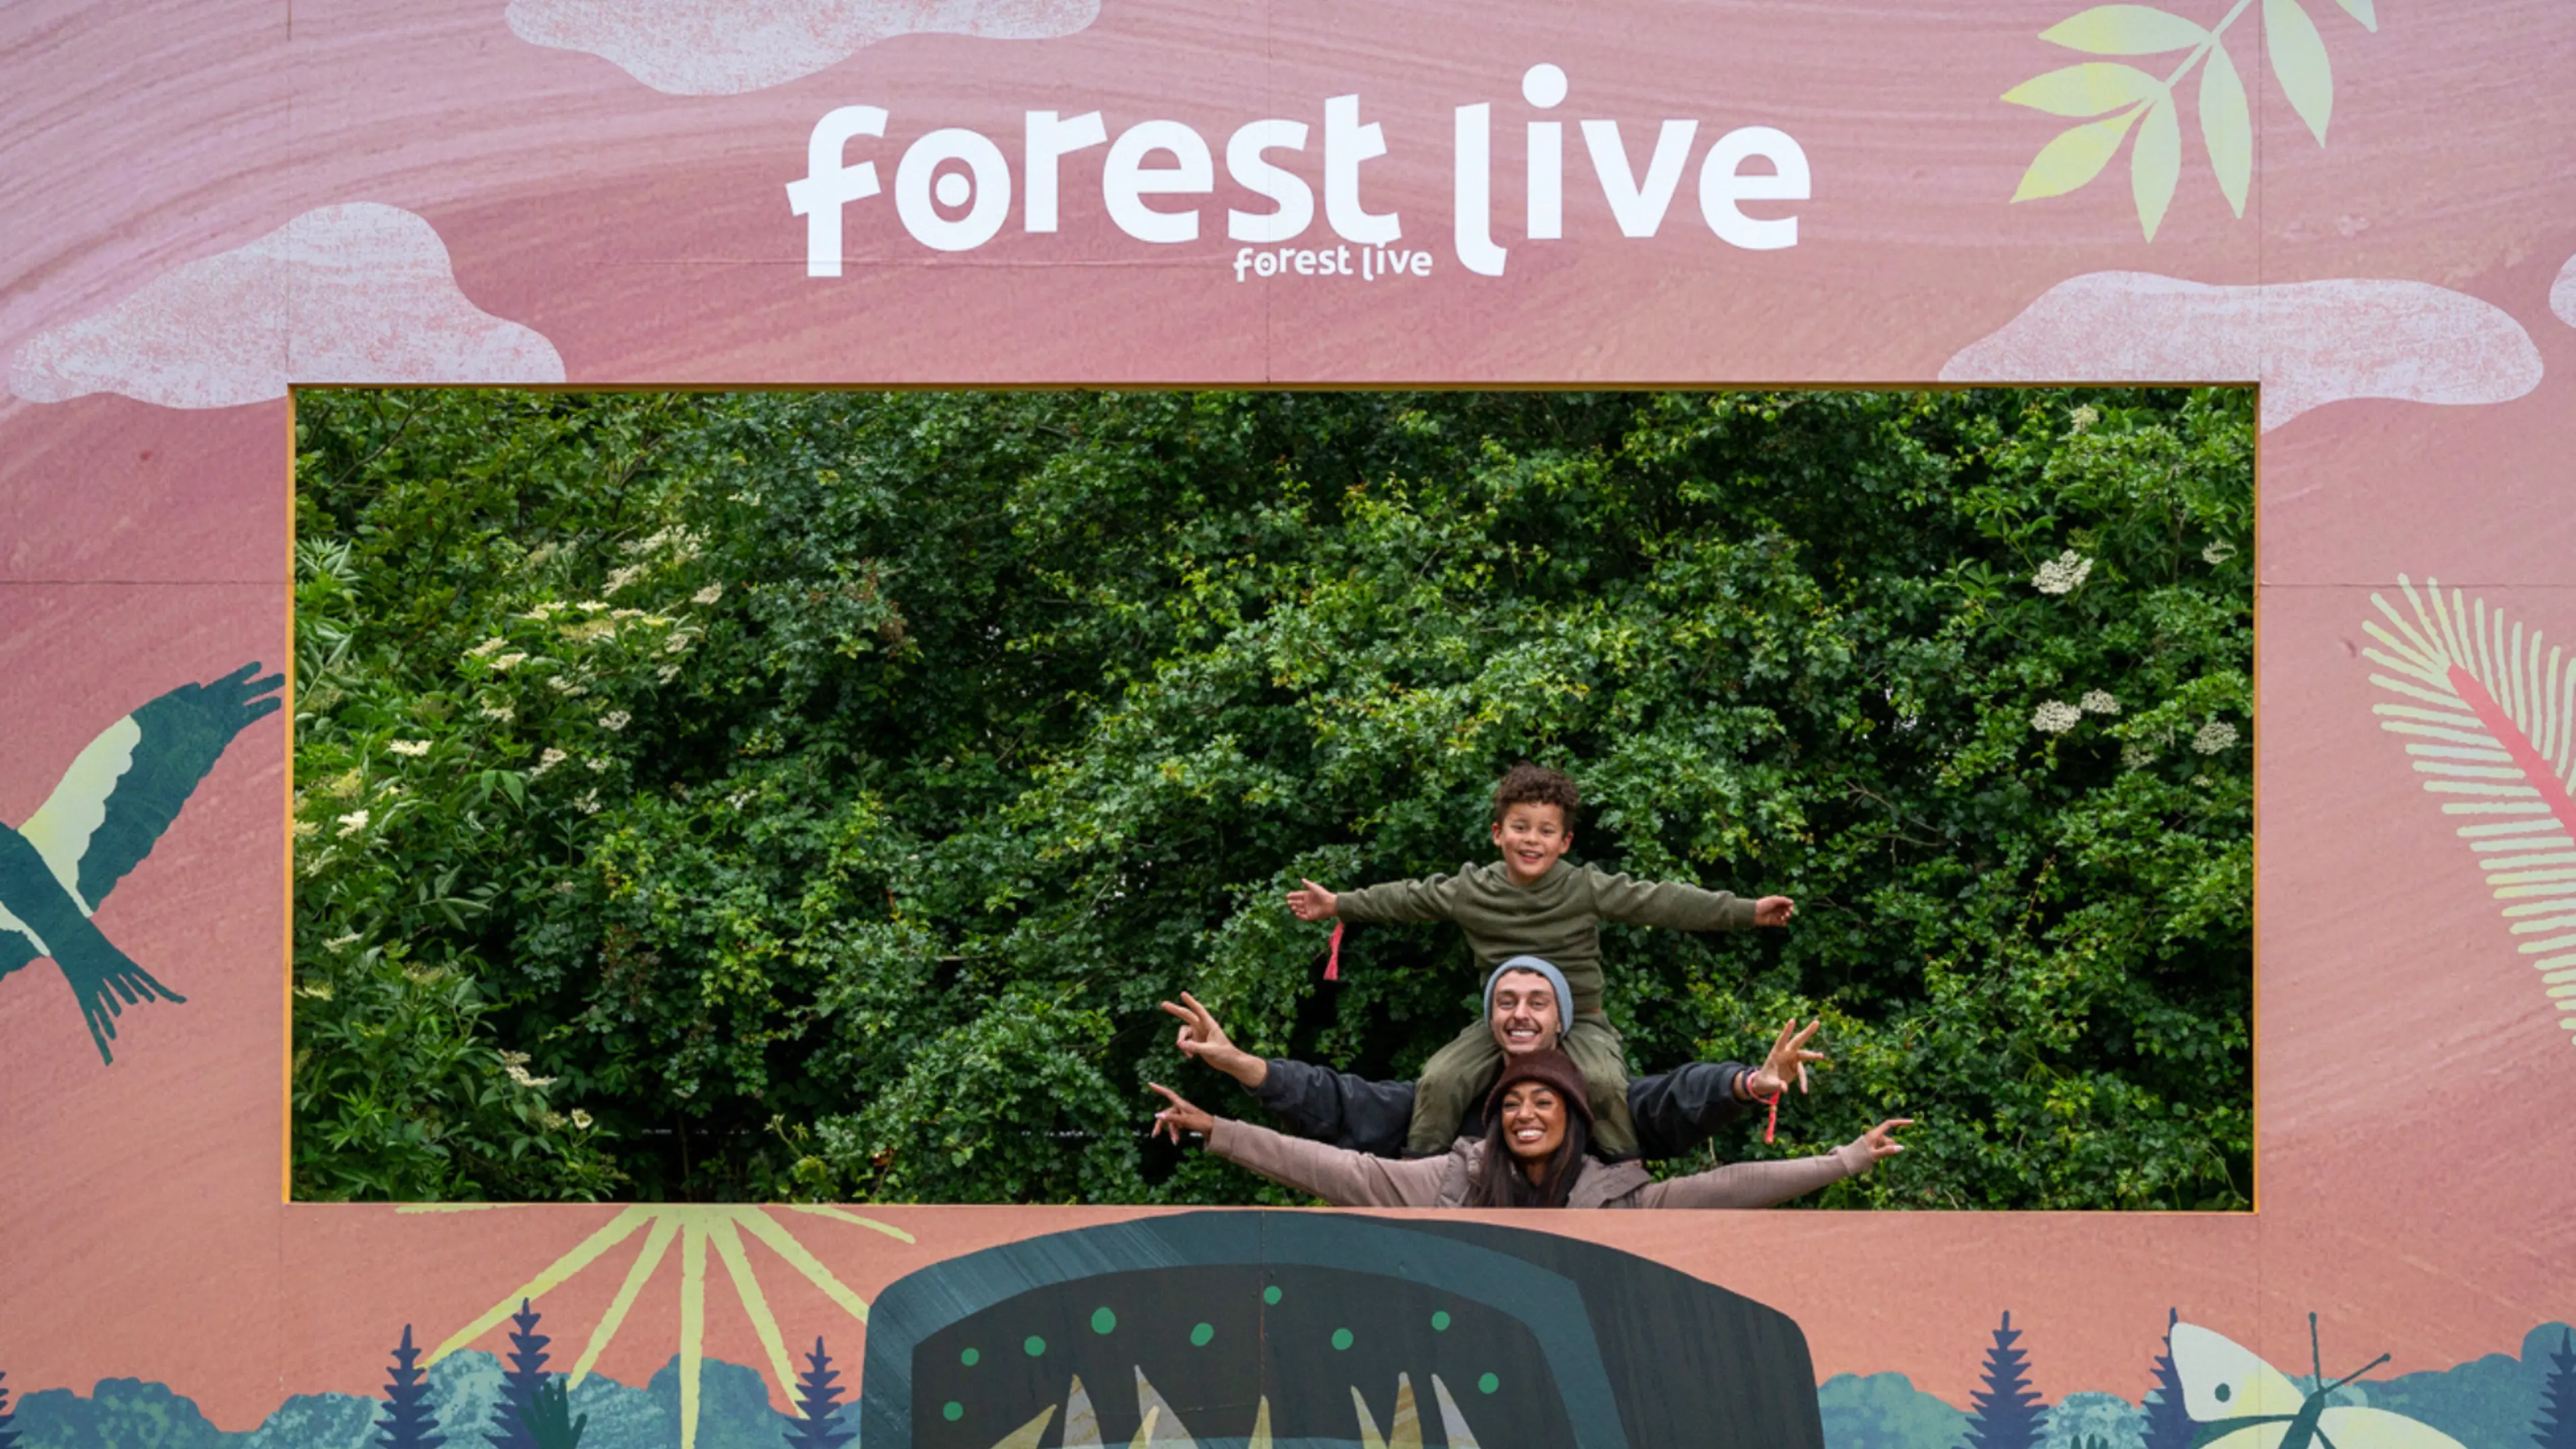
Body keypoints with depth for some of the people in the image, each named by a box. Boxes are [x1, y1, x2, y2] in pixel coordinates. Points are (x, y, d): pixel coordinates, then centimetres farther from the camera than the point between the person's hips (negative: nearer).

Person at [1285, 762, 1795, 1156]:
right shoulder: (1470, 890, -1)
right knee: (1439, 1080, -19)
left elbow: (1662, 901, -9)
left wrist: (1748, 912, -13)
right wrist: (1337, 905, 12)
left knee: (1605, 1082, -31)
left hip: (1578, 1022, -2)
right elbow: (1406, 899, 11)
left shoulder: (1588, 888, -7)